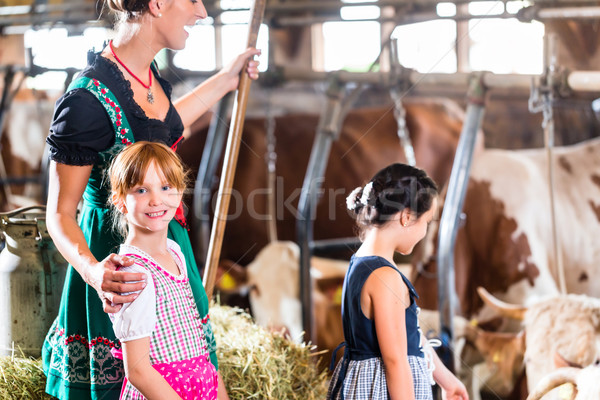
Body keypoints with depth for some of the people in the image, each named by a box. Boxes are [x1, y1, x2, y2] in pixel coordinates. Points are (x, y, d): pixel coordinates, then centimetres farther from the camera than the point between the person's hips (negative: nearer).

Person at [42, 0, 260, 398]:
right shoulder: (89, 98, -28)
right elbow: (59, 214, -22)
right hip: (117, 253, -8)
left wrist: (226, 80, 28)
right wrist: (93, 272, -41)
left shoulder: (148, 72, -2)